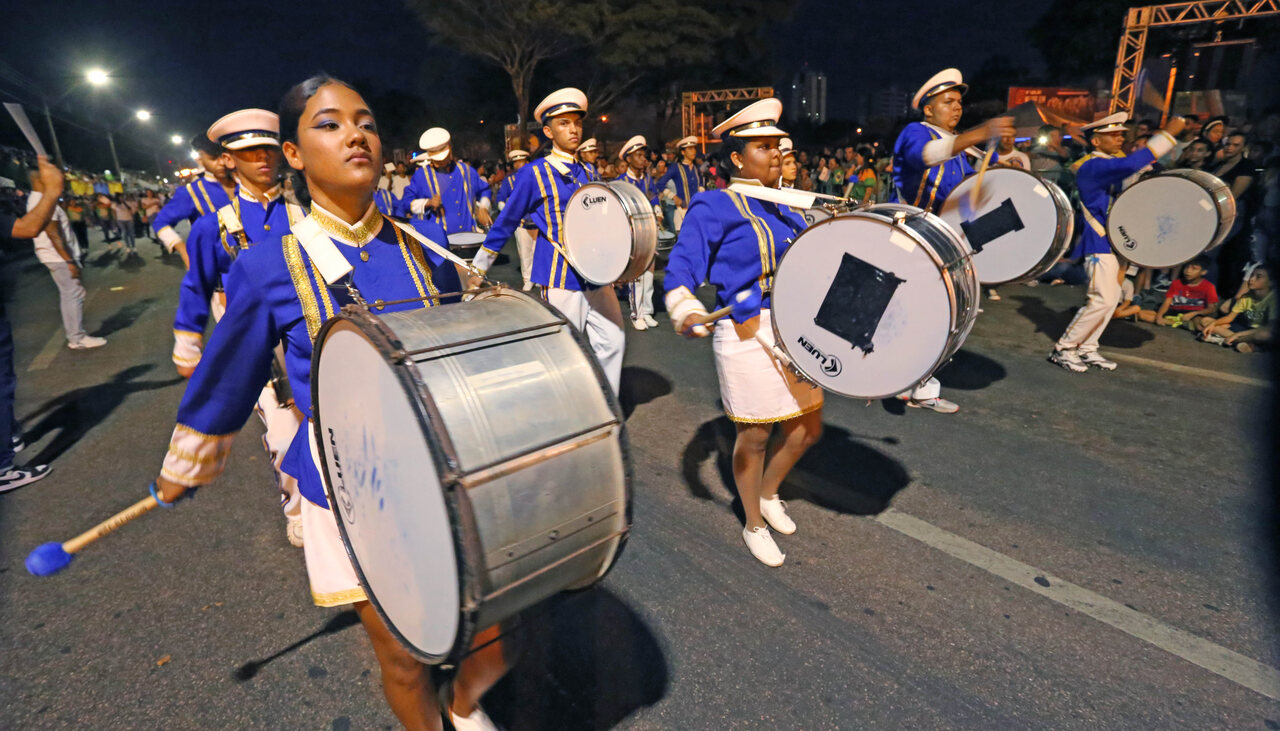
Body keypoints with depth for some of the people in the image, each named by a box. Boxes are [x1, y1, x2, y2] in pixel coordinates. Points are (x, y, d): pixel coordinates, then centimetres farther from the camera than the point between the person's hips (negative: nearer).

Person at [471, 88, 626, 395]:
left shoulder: (586, 173, 12)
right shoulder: (534, 174, -4)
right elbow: (505, 223, 1)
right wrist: (478, 268, 3)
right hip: (560, 277, -6)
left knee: (613, 341, 6)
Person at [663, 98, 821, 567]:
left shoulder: (787, 207, 14)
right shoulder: (714, 207, -8)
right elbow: (681, 269, -16)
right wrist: (687, 313, -34)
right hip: (746, 335, -7)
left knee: (807, 430, 13)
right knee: (753, 437, 6)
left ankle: (768, 494, 42)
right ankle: (754, 526, 31)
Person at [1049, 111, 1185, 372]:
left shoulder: (1113, 163, 16)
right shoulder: (1091, 166, -15)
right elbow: (1130, 165, -32)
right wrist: (1168, 134, -27)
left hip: (1117, 241, 10)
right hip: (1100, 243, -10)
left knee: (1112, 299, 10)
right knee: (1102, 300, -14)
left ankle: (1087, 349, 17)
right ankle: (1063, 349, -6)